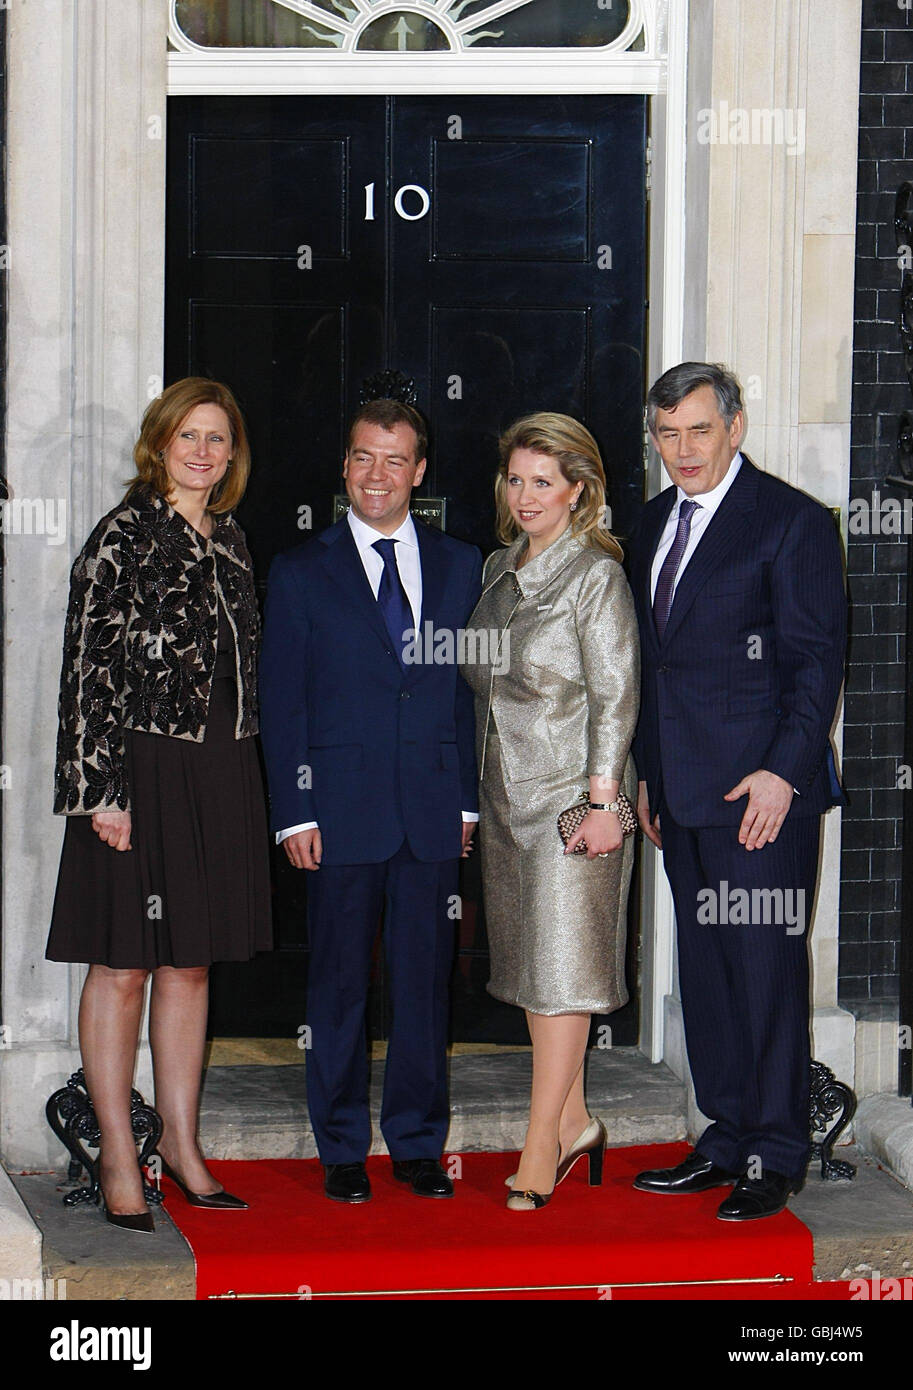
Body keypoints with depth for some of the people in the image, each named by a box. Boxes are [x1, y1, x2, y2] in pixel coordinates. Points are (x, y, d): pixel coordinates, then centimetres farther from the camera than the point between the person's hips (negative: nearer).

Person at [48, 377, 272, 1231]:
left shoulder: (229, 539, 13)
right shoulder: (124, 536, -7)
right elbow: (90, 666, -11)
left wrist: (239, 773, 14)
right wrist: (103, 789, -16)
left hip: (220, 775, 6)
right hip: (141, 769, -6)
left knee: (191, 963, 12)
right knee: (124, 966, 0)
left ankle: (180, 1140, 22)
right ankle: (117, 1154, 9)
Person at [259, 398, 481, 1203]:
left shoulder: (460, 566, 10)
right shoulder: (301, 573, 3)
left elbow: (473, 687, 11)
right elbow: (281, 704, 1)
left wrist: (469, 797, 4)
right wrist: (294, 812, -6)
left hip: (433, 812, 2)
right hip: (343, 810, -2)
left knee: (426, 978, 6)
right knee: (340, 983, 4)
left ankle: (419, 1144, 17)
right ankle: (343, 1151, 14)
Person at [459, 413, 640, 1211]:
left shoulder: (597, 576, -8)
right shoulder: (498, 571, 13)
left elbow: (616, 696, -11)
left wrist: (602, 800, -17)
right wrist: (473, 792, 16)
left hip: (573, 792, -7)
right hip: (505, 793, 8)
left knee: (561, 964, -6)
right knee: (530, 964, 10)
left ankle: (542, 1145, -3)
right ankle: (573, 1122, 21)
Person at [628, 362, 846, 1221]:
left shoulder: (790, 522, -6)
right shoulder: (654, 524, 16)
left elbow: (816, 661, -9)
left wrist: (782, 771, -17)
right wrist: (647, 771, 17)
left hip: (761, 790, -7)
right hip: (684, 792, 7)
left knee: (765, 967, -4)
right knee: (704, 970, 11)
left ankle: (773, 1157, 5)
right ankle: (726, 1140, 21)